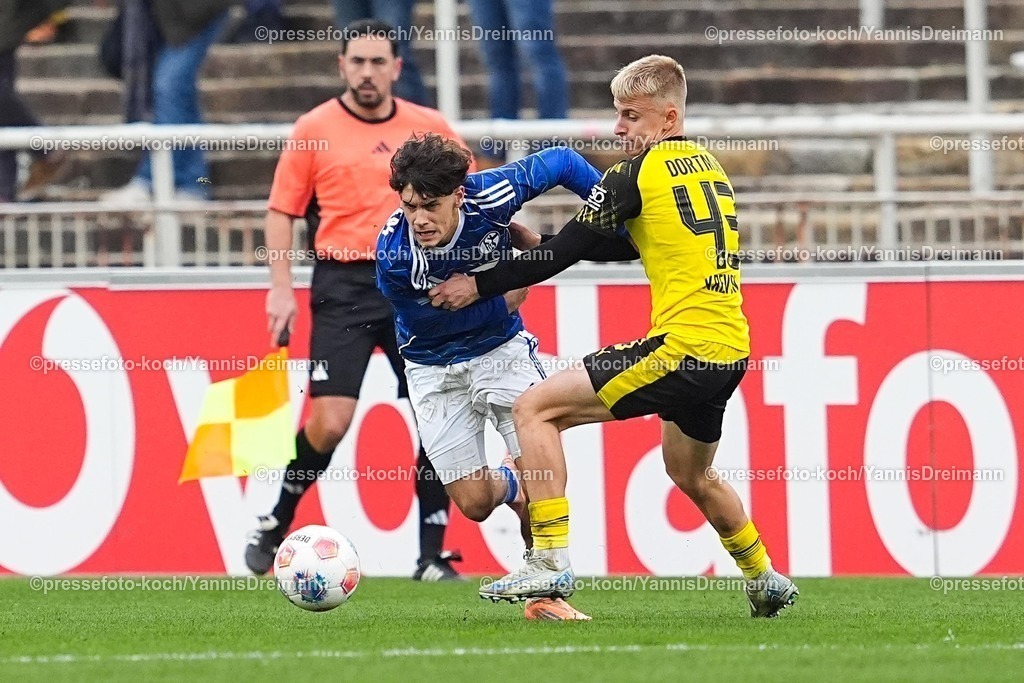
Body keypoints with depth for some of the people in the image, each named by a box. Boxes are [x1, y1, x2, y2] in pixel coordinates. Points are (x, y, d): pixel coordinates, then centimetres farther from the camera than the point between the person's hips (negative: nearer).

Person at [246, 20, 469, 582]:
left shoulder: (429, 128, 7)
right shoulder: (314, 130, 1)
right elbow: (281, 210, 5)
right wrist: (280, 287, -4)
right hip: (343, 286, -3)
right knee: (330, 422, -13)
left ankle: (432, 556, 5)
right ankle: (275, 525, 10)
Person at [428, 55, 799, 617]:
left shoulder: (639, 172, -7)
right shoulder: (709, 165, 18)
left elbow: (563, 253, -6)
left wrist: (480, 285, 4)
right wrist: (538, 240, 26)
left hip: (680, 347, -9)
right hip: (730, 351, 9)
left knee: (535, 408, -5)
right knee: (690, 474, 32)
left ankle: (550, 562, -12)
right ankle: (766, 581, 43)